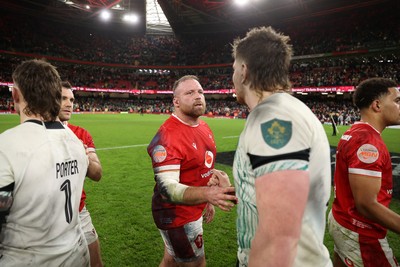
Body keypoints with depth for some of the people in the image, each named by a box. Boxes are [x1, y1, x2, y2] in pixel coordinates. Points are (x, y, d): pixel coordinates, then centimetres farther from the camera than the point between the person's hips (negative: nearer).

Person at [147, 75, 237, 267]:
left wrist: (208, 202, 17)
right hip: (176, 215, -8)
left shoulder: (204, 128, 3)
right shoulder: (168, 136, -27)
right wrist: (208, 194, -46)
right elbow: (167, 189, -33)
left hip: (194, 210, 8)